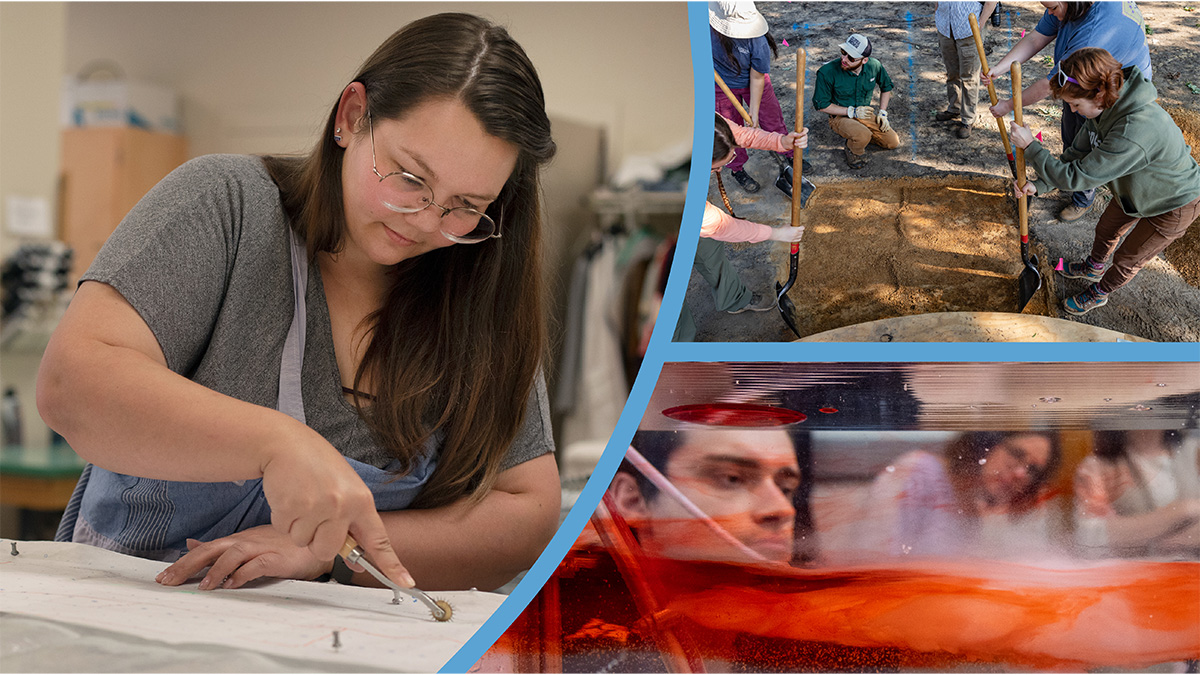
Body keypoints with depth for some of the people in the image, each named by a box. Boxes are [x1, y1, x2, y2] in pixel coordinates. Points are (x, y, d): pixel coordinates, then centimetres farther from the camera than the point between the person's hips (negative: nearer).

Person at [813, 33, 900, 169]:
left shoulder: (874, 66, -12)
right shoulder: (827, 72, -25)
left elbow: (886, 86, 10)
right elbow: (821, 105, -15)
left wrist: (882, 113, 1)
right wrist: (852, 112, -19)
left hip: (866, 113, 5)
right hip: (840, 117, -5)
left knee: (893, 143, -2)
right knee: (863, 136, -35)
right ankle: (853, 150, 1)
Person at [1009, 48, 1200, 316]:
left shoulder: (1133, 133, -47)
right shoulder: (1105, 107, -19)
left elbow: (1077, 177, -38)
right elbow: (1077, 153, -5)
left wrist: (1030, 146, -32)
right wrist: (1041, 185, -15)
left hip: (1175, 206, -7)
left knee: (1127, 259, 15)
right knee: (1106, 229, 28)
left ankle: (1099, 293, 44)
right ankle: (1093, 267, 58)